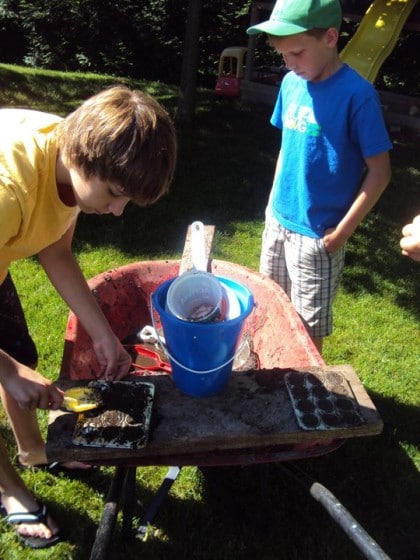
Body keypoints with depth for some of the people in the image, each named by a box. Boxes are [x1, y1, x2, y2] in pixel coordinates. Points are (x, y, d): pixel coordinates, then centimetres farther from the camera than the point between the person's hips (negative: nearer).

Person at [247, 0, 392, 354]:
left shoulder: (356, 94, -16)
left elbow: (380, 172, -13)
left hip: (317, 234, -6)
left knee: (307, 328, 6)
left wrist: (342, 232, -15)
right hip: (278, 222, 7)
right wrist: (274, 202, 12)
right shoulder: (291, 83, 2)